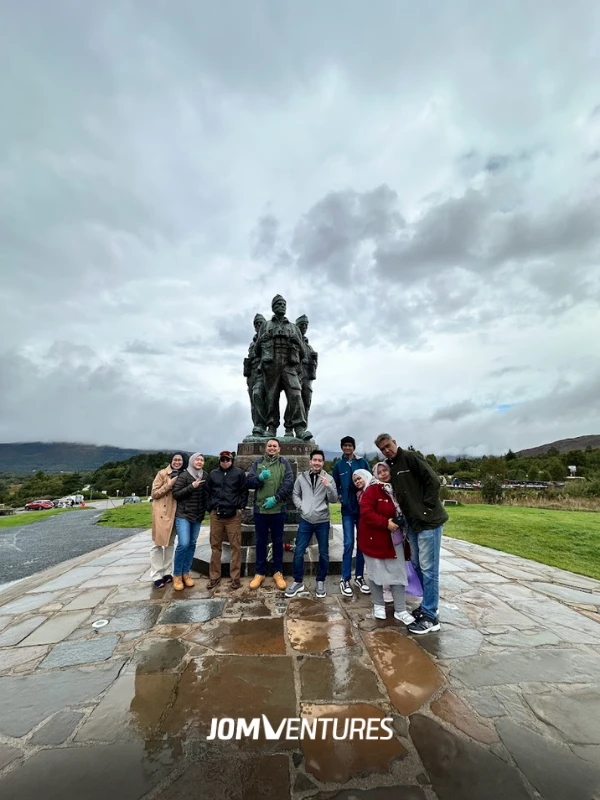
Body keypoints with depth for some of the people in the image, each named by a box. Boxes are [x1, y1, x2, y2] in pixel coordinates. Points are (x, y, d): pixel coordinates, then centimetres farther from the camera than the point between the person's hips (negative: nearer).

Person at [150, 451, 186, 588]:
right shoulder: (162, 473, -7)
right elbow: (154, 493, -8)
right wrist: (169, 485, -18)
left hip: (175, 512, 5)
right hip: (161, 512, -5)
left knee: (170, 543, 13)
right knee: (158, 544, 1)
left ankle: (167, 572, 23)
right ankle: (156, 576, 9)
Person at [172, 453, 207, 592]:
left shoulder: (205, 476, 3)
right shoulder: (184, 475, -10)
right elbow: (175, 494, -13)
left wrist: (205, 509, 6)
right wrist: (192, 486, -22)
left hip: (198, 516, 5)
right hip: (183, 515, -5)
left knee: (192, 544, 9)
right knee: (183, 544, -12)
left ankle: (186, 573, 23)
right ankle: (177, 575, 7)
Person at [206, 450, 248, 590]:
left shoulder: (239, 473, 1)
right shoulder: (213, 474, 10)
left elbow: (244, 492, 1)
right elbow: (208, 492, 15)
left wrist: (240, 508, -4)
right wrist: (210, 508, 7)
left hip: (233, 514, -3)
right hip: (216, 514, 3)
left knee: (235, 546, 3)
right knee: (215, 546, 11)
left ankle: (235, 577, 14)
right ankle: (214, 576, 24)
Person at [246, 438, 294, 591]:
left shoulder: (284, 463, 1)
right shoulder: (258, 462, 4)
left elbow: (289, 483, -8)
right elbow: (249, 482, -1)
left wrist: (275, 498, -16)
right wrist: (260, 477, -22)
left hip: (278, 509, -1)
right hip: (259, 508, 1)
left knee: (278, 541, 11)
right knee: (261, 541, 12)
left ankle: (278, 572, 25)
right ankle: (260, 572, 26)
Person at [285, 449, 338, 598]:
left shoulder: (328, 478, -4)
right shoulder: (301, 477, 0)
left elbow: (334, 500, -8)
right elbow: (295, 495, 8)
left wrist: (328, 486, -23)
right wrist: (301, 507, -6)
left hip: (322, 521, -1)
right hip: (305, 520, 1)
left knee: (323, 553, 11)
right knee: (298, 552, 5)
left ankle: (321, 581, 31)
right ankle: (298, 582, 24)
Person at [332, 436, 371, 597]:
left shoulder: (362, 462, 3)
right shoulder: (338, 465, 5)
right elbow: (335, 485, 10)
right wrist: (340, 496, -5)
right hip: (347, 509, -1)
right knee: (348, 544, -2)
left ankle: (359, 577, 22)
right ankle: (345, 580, 10)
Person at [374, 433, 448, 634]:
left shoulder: (411, 457, -14)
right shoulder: (389, 467, 9)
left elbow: (433, 481, -18)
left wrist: (426, 508, -15)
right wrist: (406, 516, 4)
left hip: (429, 521, -8)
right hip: (413, 523, 8)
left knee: (428, 569, 0)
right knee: (417, 565, 18)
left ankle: (430, 618, 12)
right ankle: (427, 605, 35)